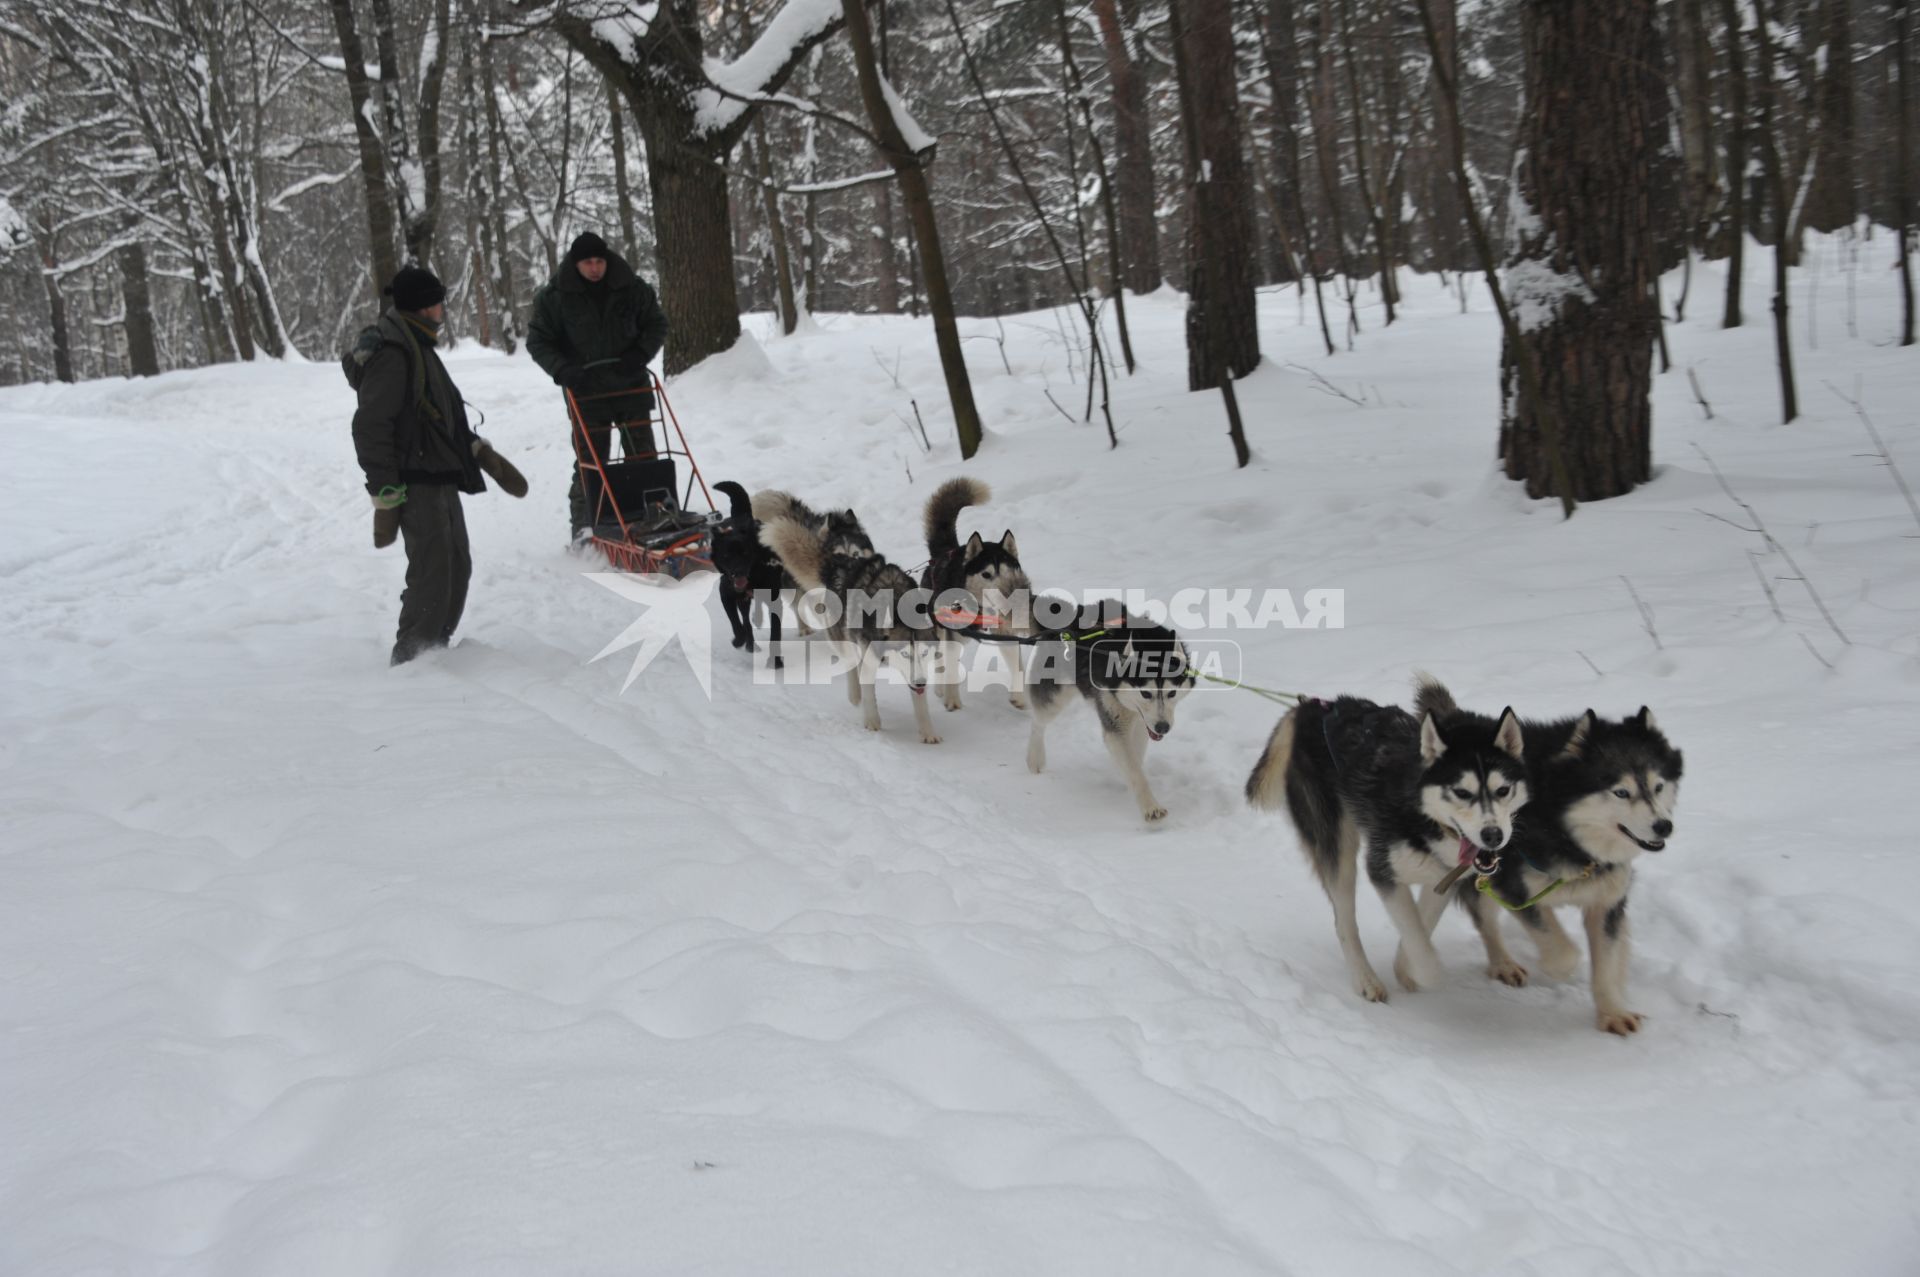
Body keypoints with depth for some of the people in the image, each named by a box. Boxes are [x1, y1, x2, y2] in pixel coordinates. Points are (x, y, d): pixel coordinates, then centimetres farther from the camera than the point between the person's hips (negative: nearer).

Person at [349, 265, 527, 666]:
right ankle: (410, 658, -3)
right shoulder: (391, 353, -18)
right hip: (417, 484, -10)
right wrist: (385, 492, -23)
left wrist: (477, 449, 23)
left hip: (440, 478, 10)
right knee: (432, 573, -11)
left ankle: (434, 649, 25)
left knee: (456, 568, 14)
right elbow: (370, 427, -22)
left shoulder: (416, 345, 16)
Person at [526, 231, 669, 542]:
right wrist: (562, 370, -17)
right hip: (586, 392, -2)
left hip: (632, 387, 2)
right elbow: (538, 341, -1)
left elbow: (657, 324, 7)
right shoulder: (555, 296, -8)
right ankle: (585, 525, 11)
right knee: (589, 461, 3)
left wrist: (640, 355, -11)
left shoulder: (631, 288, -4)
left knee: (643, 455, 9)